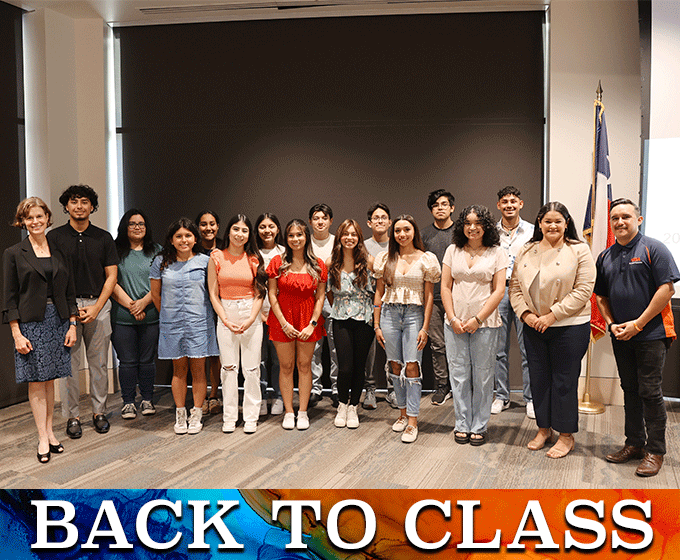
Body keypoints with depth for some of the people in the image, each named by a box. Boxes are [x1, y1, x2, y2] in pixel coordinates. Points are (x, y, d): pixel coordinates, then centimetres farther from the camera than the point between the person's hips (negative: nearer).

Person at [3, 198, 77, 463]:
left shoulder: (59, 251, 9)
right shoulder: (14, 254, 0)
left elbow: (70, 292, 11)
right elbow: (10, 298, -3)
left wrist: (72, 325, 4)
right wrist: (17, 334, -9)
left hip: (58, 321, 3)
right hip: (31, 322, -3)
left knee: (50, 379, 9)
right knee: (36, 382, 0)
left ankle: (50, 432, 17)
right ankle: (43, 438, 6)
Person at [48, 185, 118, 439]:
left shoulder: (104, 238, 7)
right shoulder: (55, 237, 3)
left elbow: (111, 276, 5)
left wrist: (96, 307, -6)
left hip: (98, 305, 1)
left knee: (99, 362, 6)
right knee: (69, 363, 0)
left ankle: (99, 412, 17)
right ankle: (72, 416, 10)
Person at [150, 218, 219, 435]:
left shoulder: (204, 261, 0)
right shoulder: (161, 262, 2)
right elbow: (155, 294, 11)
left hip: (199, 322, -1)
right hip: (172, 324, 1)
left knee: (198, 370, 3)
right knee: (179, 369, 8)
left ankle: (196, 415, 12)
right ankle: (180, 415, 17)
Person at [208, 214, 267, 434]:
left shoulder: (254, 259, 4)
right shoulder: (216, 257, 2)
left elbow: (259, 293, 2)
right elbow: (213, 294, 1)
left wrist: (250, 320, -10)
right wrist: (226, 320, -8)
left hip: (251, 315, 0)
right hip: (226, 315, 0)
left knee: (251, 368, 1)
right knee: (228, 367, 2)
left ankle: (250, 417, 11)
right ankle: (229, 417, 12)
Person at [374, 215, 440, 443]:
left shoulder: (426, 259, 1)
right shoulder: (385, 258, 7)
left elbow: (429, 296, 1)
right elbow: (379, 292, 10)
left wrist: (425, 327, -6)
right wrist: (376, 325, 7)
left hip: (414, 315, -3)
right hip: (389, 314, 3)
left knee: (412, 366, -7)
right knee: (395, 365, 8)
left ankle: (412, 420, -3)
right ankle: (403, 412, 22)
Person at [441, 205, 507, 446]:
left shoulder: (497, 253, 1)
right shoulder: (453, 251, 9)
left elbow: (499, 291, -4)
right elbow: (445, 287, 7)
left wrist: (477, 319, -11)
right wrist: (453, 318, -4)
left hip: (485, 323, -2)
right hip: (455, 323, 2)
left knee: (482, 376, 3)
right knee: (459, 375, 5)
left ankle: (479, 427, 15)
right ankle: (462, 425, 17)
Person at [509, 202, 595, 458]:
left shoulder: (579, 250, -5)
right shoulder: (526, 251, 9)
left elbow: (583, 290, -12)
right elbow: (515, 287, 10)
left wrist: (552, 315, -16)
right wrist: (525, 313, -7)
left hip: (569, 327, -4)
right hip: (533, 327, 5)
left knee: (564, 380, 2)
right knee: (538, 378, 12)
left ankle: (566, 435, 16)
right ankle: (544, 428, 27)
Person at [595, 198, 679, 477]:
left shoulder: (653, 249, -6)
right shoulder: (605, 256, 12)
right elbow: (602, 296, 17)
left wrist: (638, 324, -14)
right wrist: (611, 324, 0)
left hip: (651, 333, -6)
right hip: (621, 336, 6)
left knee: (650, 392, -4)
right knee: (630, 390, 13)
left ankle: (655, 451, 6)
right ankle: (634, 443, 23)